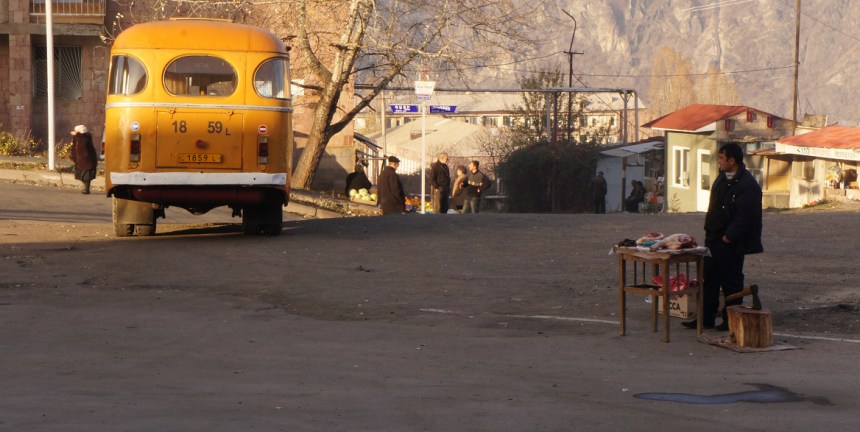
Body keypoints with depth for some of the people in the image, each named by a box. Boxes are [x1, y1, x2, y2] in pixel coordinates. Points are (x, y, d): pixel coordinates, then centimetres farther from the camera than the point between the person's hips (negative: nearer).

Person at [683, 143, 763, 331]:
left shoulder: (747, 184, -17)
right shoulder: (722, 178, 12)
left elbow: (745, 216, -21)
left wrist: (728, 237, -19)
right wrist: (710, 232, 13)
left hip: (731, 244, -9)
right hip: (714, 239, 9)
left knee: (731, 281, 1)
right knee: (710, 278, 11)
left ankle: (731, 320, 11)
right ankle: (706, 318, 18)